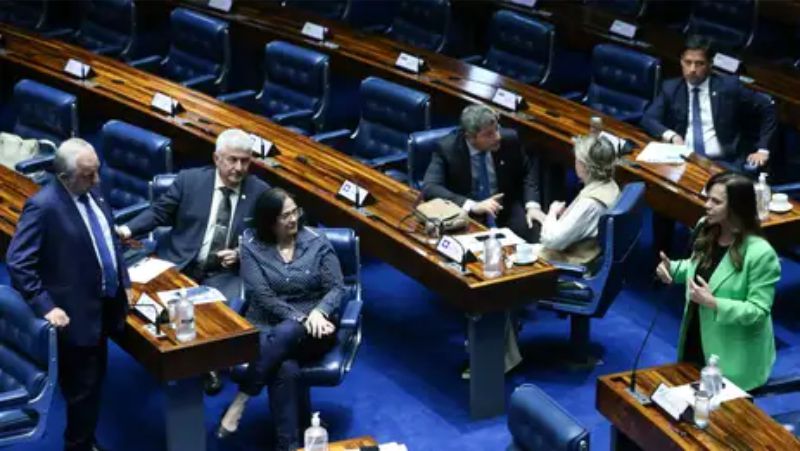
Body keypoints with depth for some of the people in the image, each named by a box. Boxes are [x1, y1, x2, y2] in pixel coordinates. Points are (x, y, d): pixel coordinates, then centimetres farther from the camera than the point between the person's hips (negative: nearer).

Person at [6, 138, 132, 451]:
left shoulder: (92, 192, 2)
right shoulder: (43, 206, -23)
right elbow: (18, 263, -23)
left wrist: (124, 282, 13)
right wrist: (46, 307, -24)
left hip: (104, 306, 8)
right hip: (77, 315, -8)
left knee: (94, 382, 21)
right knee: (82, 389, 5)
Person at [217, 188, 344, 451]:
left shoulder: (317, 243, 3)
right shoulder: (251, 245, 1)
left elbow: (336, 288, -1)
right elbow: (262, 296, -8)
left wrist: (318, 312, -23)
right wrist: (300, 317, -20)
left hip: (313, 329, 0)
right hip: (267, 325, 0)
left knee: (285, 334, -37)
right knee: (286, 368, -35)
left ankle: (240, 401, -30)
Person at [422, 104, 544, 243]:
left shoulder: (508, 139, -7)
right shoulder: (447, 148, -15)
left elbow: (528, 171, 9)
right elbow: (429, 188, -23)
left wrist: (532, 205, -9)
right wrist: (473, 205, -34)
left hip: (506, 210, 2)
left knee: (537, 235, -25)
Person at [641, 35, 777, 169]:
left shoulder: (728, 86, 4)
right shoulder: (670, 88, 11)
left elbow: (767, 109, 9)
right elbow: (648, 119, 2)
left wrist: (763, 150, 2)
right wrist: (671, 135, -17)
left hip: (723, 163, -2)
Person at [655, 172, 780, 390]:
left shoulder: (760, 253, -27)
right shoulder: (706, 229, -4)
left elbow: (758, 311, -23)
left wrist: (713, 303, -32)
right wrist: (672, 269, -5)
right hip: (696, 340, 7)